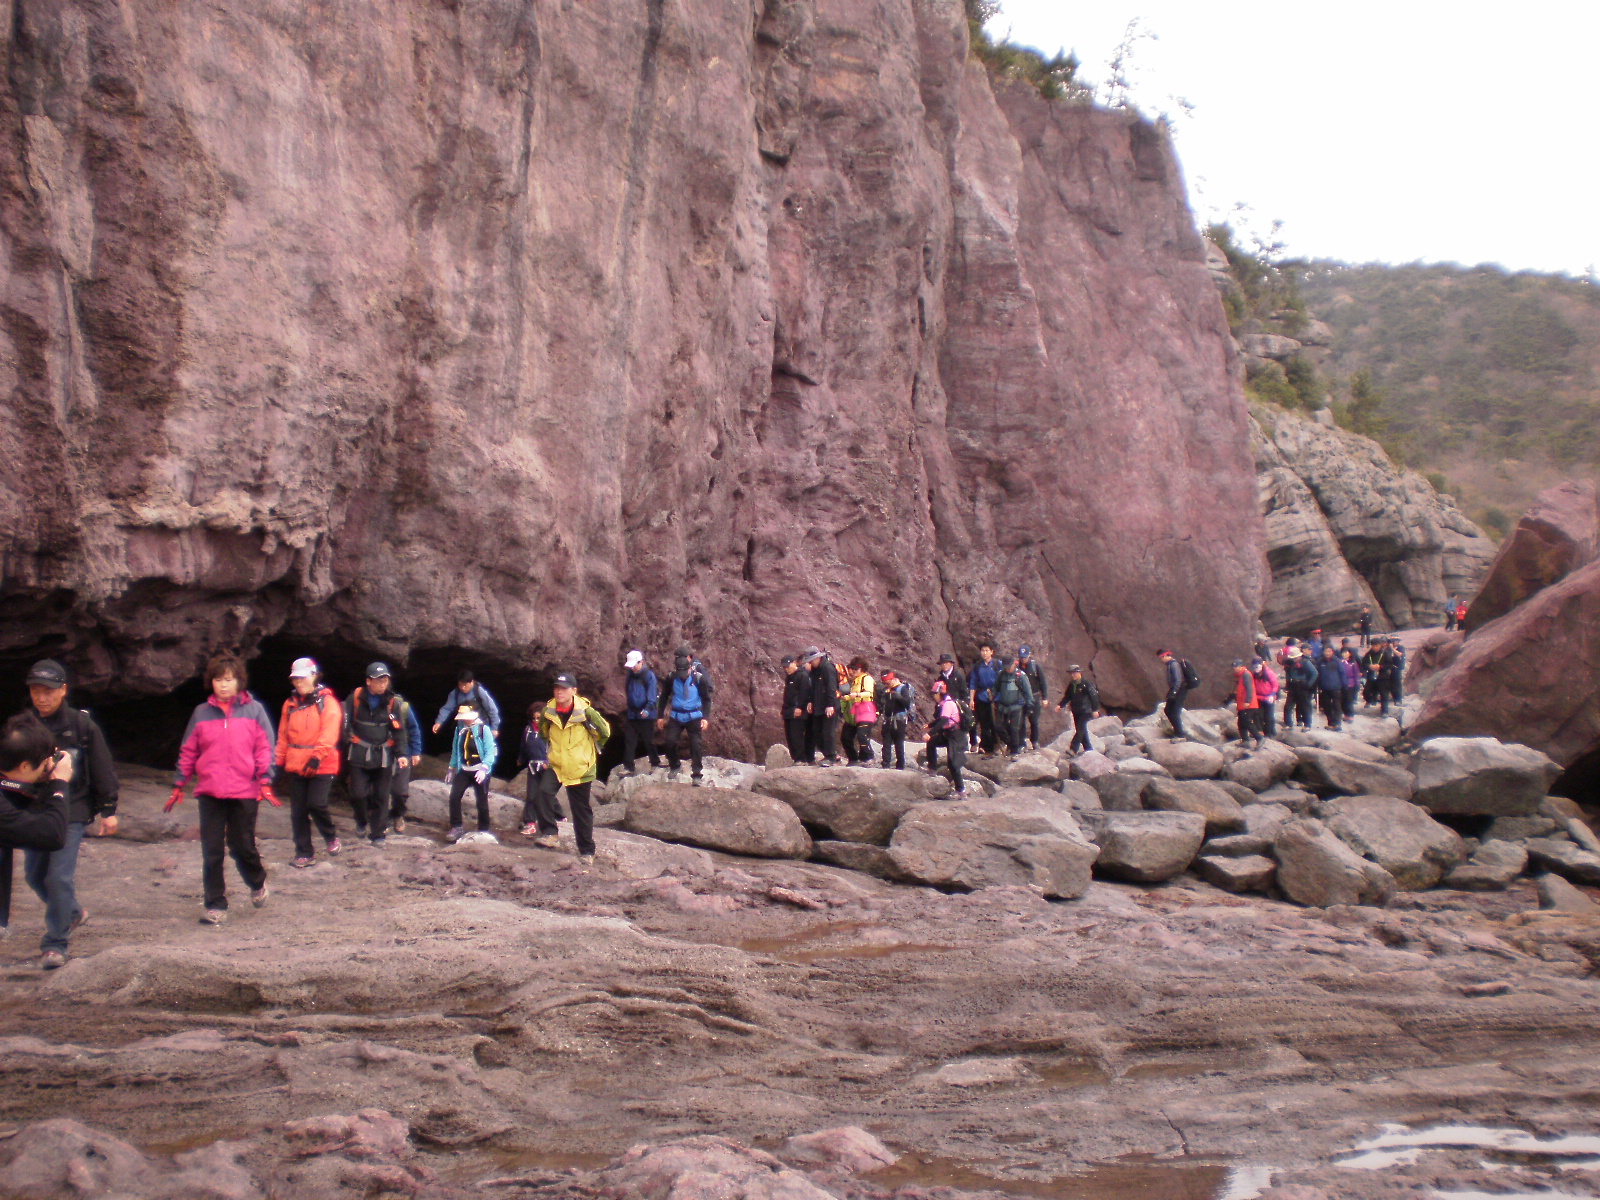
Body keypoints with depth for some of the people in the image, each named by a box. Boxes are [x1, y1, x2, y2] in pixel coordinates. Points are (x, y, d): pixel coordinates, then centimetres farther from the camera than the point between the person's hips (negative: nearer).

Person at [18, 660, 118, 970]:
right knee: (34, 874, 15)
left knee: (60, 877, -10)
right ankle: (73, 912, 41)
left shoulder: (81, 725, -7)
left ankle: (55, 944, -2)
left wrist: (108, 810, -3)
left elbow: (103, 770, -3)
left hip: (72, 813, -5)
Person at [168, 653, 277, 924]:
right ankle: (215, 906, 9)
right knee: (211, 851, 0)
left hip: (244, 792, -2)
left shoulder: (254, 710, 3)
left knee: (243, 846, 5)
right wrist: (178, 786, 10)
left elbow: (265, 748, 0)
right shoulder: (202, 713, 8)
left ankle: (257, 883, 34)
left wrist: (265, 782, -9)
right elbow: (188, 751, 11)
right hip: (209, 792, 2)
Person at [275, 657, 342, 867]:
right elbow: (283, 736, 15)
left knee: (316, 803, -15)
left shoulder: (327, 702, -3)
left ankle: (331, 836, 13)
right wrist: (279, 764, 13)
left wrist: (317, 756, -24)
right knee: (298, 810, 5)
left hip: (321, 766, -5)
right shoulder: (291, 704, 12)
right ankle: (304, 853, 16)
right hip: (295, 766, 5)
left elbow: (329, 733, -13)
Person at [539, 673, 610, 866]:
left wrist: (590, 748, 7)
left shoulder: (585, 711, -16)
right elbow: (543, 731, 19)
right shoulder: (548, 711, -4)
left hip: (580, 768, -3)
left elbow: (605, 731, -1)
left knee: (581, 810, 5)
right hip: (555, 765, 3)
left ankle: (586, 851, 15)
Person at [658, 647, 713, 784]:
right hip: (676, 716, 2)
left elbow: (707, 699, -2)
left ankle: (696, 775, 2)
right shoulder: (672, 678, -4)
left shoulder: (699, 678, -10)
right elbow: (665, 697, 9)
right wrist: (661, 716, 9)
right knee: (669, 741, -10)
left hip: (694, 717, -2)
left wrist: (706, 717, -11)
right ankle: (674, 767, 14)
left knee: (695, 745, -6)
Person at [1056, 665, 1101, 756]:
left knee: (1080, 729, -15)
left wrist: (1095, 709, -12)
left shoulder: (1087, 683, -9)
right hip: (1076, 711, 7)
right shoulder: (1071, 685, 10)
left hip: (1085, 711, -7)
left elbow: (1094, 696, -9)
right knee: (1081, 731, 10)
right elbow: (1067, 697, 16)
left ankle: (1073, 749, -22)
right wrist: (1060, 705, 1)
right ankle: (1088, 748, 20)